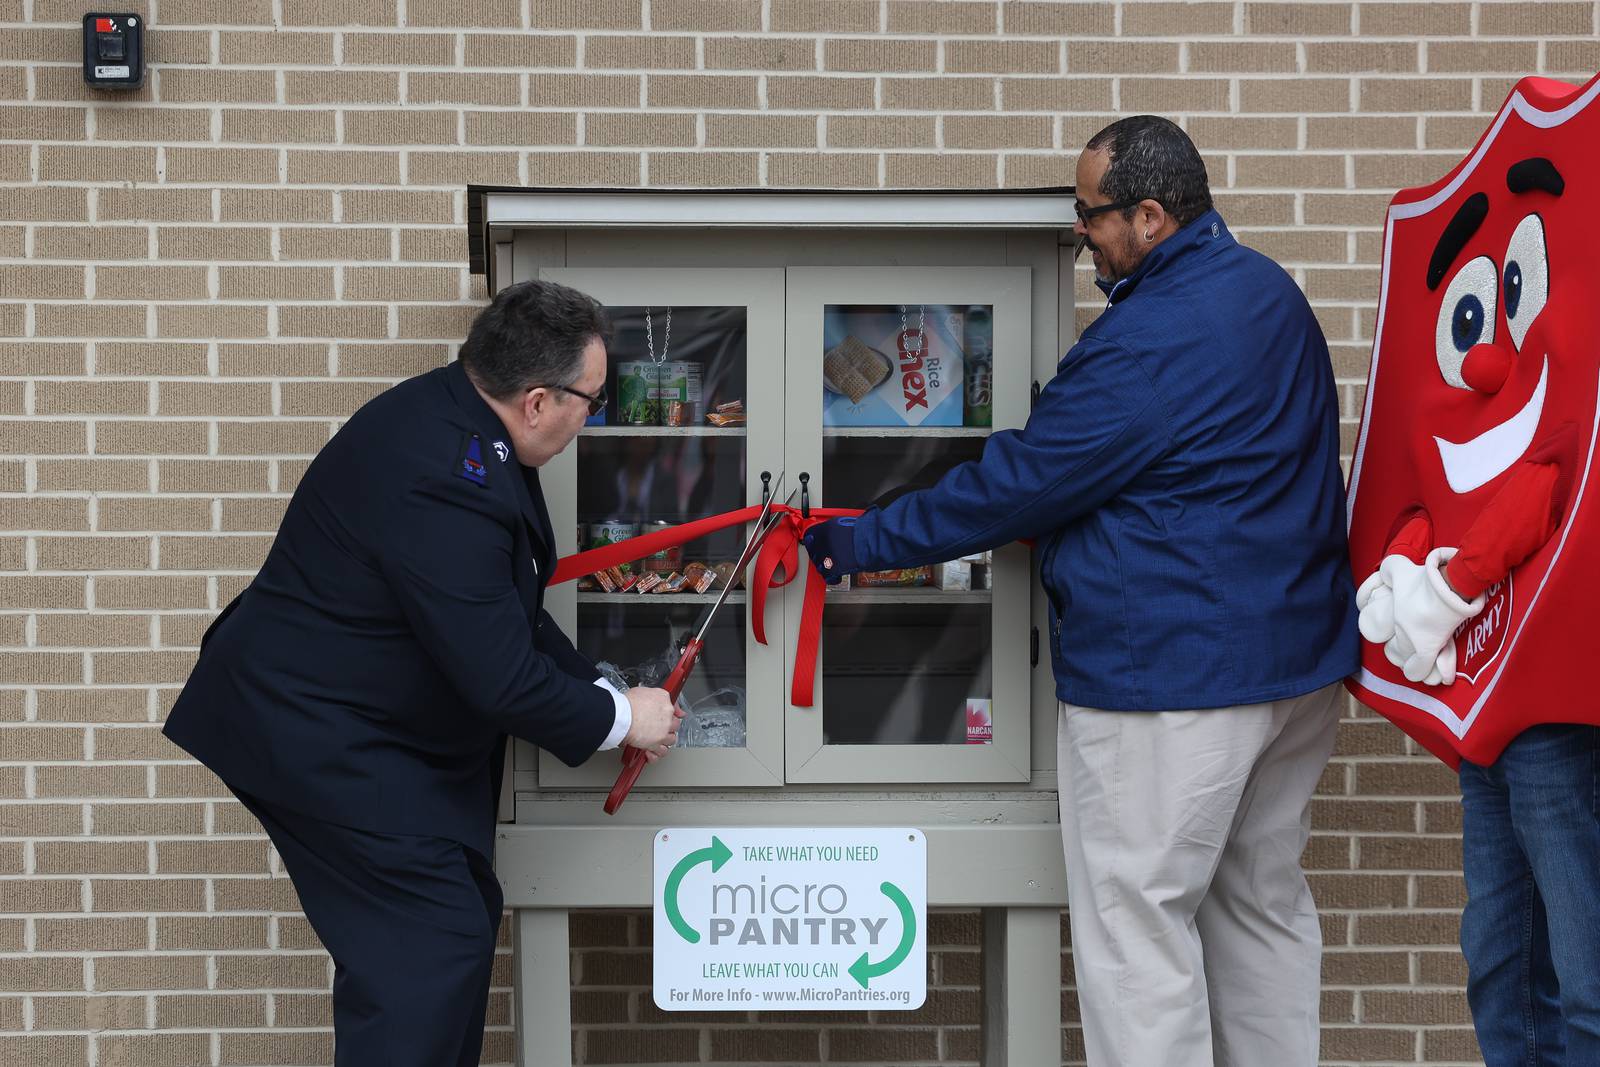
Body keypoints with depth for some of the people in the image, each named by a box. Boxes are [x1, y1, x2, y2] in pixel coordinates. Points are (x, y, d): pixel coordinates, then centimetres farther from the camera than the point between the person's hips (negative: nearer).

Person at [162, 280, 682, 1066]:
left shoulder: (456, 414, 1)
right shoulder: (443, 483, -31)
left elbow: (511, 612, 12)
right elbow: (500, 678, -27)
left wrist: (597, 690, 8)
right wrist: (619, 719, -11)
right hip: (316, 737, -11)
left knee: (462, 920, 14)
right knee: (432, 942, -10)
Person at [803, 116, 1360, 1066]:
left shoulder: (1145, 344, -21)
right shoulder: (1271, 291, 10)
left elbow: (1018, 485, -16)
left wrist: (861, 543, -6)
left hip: (1170, 674, -10)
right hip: (1300, 661, 10)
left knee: (1137, 928, 0)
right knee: (1264, 901, 19)